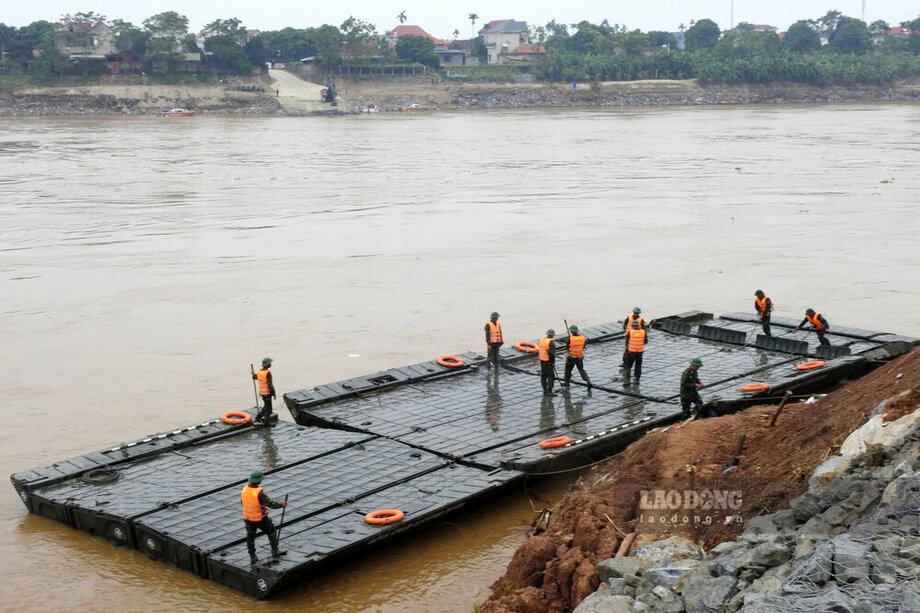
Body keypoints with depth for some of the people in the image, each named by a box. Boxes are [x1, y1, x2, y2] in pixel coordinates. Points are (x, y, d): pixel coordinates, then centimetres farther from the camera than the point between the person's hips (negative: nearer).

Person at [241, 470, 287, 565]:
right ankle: (275, 551, 23)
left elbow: (242, 502, 4)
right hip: (260, 519, -5)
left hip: (248, 518, 5)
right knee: (271, 531, 16)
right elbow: (270, 503, -24)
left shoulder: (245, 488, -9)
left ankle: (252, 557, 25)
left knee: (250, 536, 17)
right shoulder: (259, 492, -28)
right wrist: (281, 504, -9)